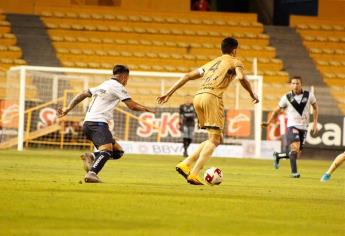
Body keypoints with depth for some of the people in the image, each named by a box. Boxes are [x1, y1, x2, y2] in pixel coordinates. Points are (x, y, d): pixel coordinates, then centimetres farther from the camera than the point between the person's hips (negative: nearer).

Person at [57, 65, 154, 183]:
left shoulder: (103, 85, 26)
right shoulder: (117, 86, 0)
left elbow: (82, 94, 26)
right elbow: (132, 106, -3)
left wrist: (68, 109, 28)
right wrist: (146, 109, 14)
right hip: (98, 122, -9)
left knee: (117, 151, 10)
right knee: (106, 149, -29)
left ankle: (91, 157, -7)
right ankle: (92, 173, -48)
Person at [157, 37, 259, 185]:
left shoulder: (211, 63, 32)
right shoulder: (234, 62, 14)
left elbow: (187, 76, 25)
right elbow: (241, 77, -7)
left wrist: (169, 93, 24)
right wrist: (253, 95, 5)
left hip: (198, 97, 7)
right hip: (212, 97, -7)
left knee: (216, 139, 15)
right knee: (214, 140, -5)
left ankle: (185, 164, 3)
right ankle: (194, 175, -19)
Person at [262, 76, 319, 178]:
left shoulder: (309, 95, -1)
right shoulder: (287, 97, -4)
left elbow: (315, 108, 15)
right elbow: (277, 110, 9)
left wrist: (315, 123, 9)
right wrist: (268, 122, 6)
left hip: (303, 128, 3)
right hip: (292, 126, -3)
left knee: (296, 154, 5)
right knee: (295, 148, -25)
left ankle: (278, 156, 30)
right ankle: (294, 171, -17)